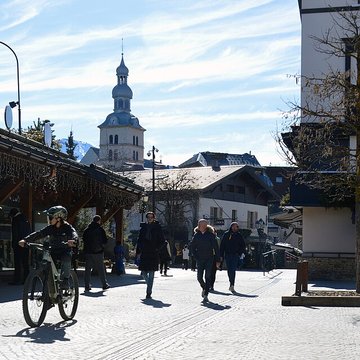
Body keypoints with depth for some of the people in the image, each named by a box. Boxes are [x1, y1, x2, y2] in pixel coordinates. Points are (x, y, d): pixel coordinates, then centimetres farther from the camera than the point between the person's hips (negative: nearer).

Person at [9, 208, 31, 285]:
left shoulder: (15, 219, -6)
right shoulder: (25, 219, 16)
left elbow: (15, 233, -12)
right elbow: (29, 232, 16)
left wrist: (13, 244, -11)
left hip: (18, 244, -7)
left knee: (17, 263, -6)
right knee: (25, 263, 10)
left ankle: (17, 280, -8)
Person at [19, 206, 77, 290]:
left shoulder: (67, 227, -11)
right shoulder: (50, 228, 0)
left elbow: (74, 234, -31)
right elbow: (38, 234, -11)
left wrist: (73, 240, -57)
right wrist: (25, 240, -26)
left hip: (65, 251, -4)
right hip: (53, 252, 4)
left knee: (66, 261, -34)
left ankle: (65, 280, -19)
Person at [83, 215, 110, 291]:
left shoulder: (87, 230, 3)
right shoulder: (100, 229, -7)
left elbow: (84, 240, 7)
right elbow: (105, 241, -5)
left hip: (88, 252, 3)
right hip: (98, 252, -3)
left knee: (88, 269, 5)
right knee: (101, 269, 6)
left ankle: (87, 285, 1)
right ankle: (104, 284, 12)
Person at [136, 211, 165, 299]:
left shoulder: (157, 228, 1)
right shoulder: (143, 227, 9)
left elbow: (162, 241, 4)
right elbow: (139, 240, 13)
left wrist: (157, 248, -8)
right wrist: (138, 252, 9)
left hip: (153, 254, -3)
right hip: (144, 253, 3)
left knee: (151, 274, -4)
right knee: (143, 273, 3)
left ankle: (149, 293, -1)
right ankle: (149, 284, 32)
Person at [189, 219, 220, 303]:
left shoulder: (210, 235, -5)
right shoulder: (196, 235, 3)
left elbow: (216, 248, -3)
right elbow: (192, 246, 15)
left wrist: (218, 260, -5)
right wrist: (195, 255, 3)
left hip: (209, 259, -3)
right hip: (200, 260, 3)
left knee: (208, 277, -8)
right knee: (199, 277, 3)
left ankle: (205, 296, -5)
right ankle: (203, 288, 34)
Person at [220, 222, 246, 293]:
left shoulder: (239, 235, 4)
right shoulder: (226, 234, 4)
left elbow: (243, 245, 10)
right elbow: (222, 245, 6)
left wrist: (242, 252, -6)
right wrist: (221, 255, 1)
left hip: (235, 255, -2)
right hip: (227, 255, 2)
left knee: (233, 270, -12)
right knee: (229, 270, 9)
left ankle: (232, 285, -14)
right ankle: (231, 284, 23)